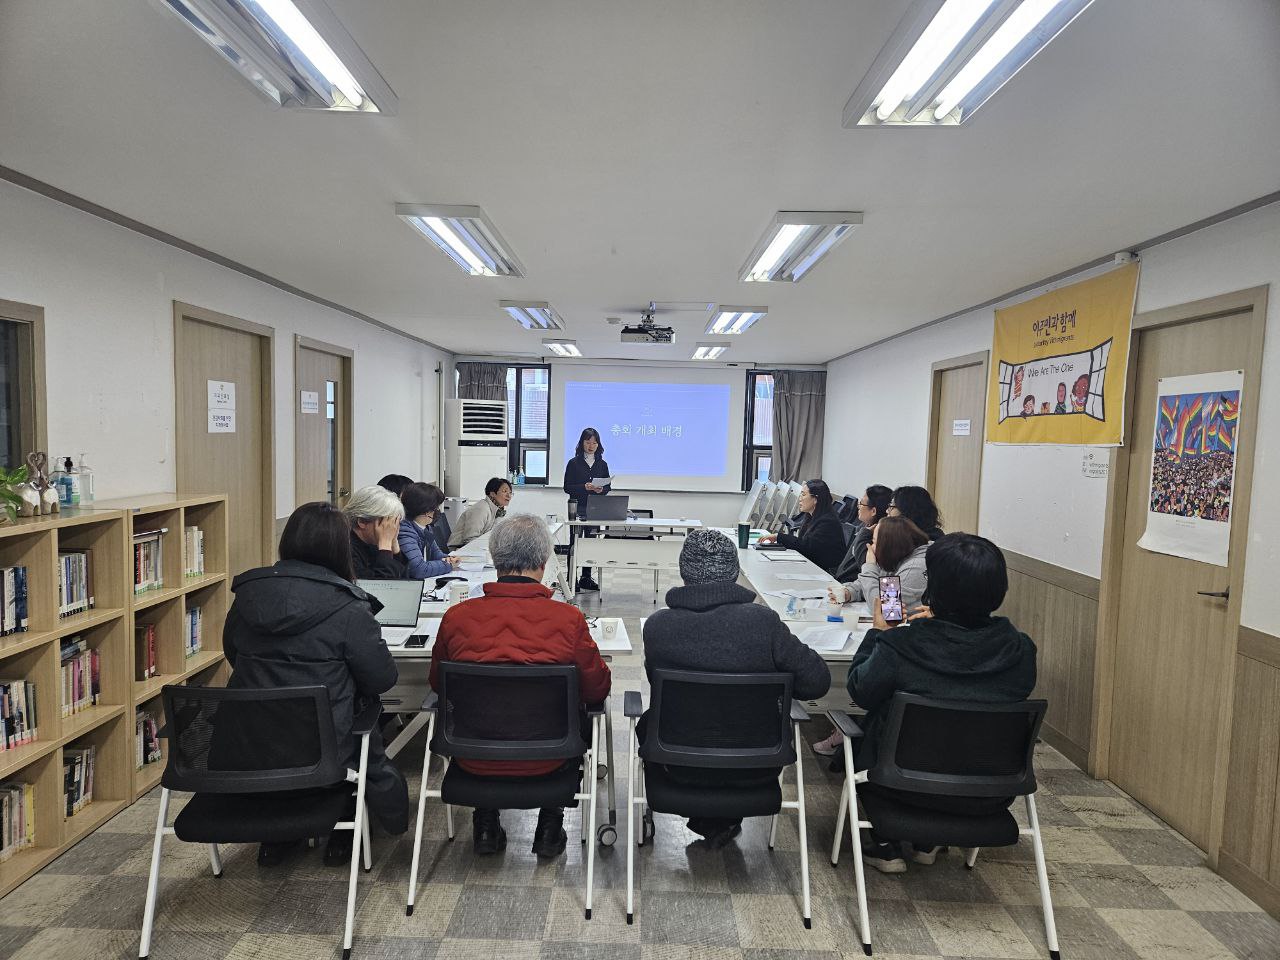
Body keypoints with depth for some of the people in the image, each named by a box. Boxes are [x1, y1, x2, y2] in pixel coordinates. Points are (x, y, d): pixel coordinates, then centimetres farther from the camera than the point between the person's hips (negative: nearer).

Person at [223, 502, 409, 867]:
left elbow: (234, 657, 14)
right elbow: (382, 679, -10)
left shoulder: (246, 596, -2)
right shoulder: (347, 608, -18)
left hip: (246, 747, 5)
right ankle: (342, 833, 32)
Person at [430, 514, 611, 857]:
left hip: (475, 760, 2)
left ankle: (486, 825, 38)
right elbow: (597, 690, -4)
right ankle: (549, 827, 33)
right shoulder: (569, 619, -19)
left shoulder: (456, 617, -15)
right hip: (545, 762, -1)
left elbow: (438, 684, 4)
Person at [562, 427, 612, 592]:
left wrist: (601, 489, -11)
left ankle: (586, 578, 15)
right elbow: (567, 487, -4)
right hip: (577, 508, -3)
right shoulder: (574, 463, 0)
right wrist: (584, 487, -18)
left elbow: (608, 487, 11)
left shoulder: (602, 464, 10)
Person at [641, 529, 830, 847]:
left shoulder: (657, 625, -19)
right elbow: (817, 680, -13)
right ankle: (722, 821, 37)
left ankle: (708, 819, 35)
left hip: (683, 764, 0)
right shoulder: (763, 621, -23)